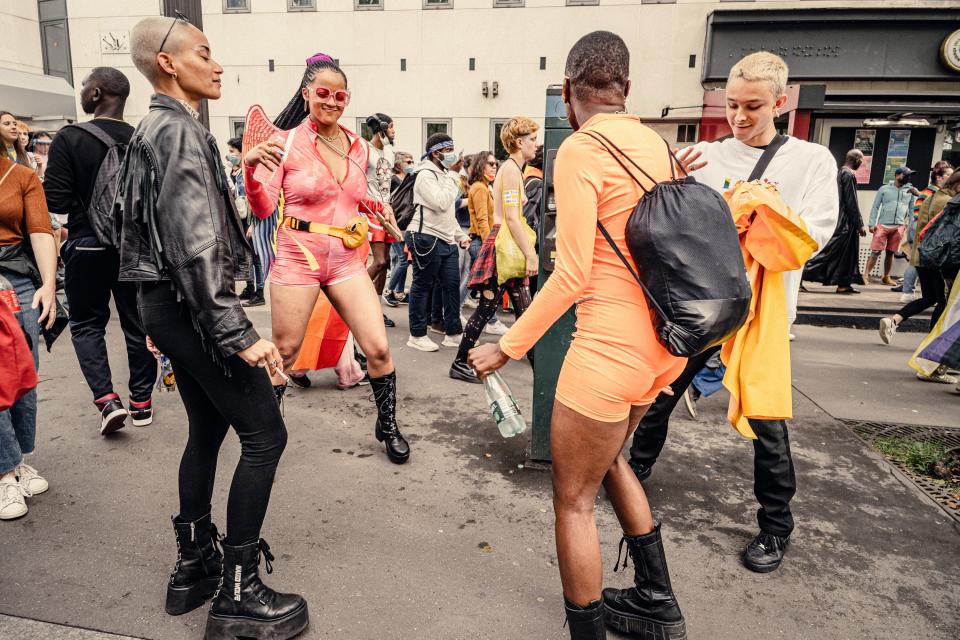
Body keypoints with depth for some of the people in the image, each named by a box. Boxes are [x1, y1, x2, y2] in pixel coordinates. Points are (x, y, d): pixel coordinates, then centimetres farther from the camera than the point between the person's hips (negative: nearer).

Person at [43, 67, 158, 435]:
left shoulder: (69, 139, -13)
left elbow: (55, 201, -15)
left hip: (88, 247, -3)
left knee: (87, 323, 13)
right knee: (137, 322, 12)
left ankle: (106, 398, -1)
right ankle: (141, 400, 20)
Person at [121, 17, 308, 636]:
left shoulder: (155, 129, 17)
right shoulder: (180, 130, -14)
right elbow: (194, 248, -25)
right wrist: (239, 335, -27)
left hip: (168, 304, 10)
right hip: (193, 306, -10)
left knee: (208, 430, 17)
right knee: (264, 434, -5)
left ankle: (194, 565, 30)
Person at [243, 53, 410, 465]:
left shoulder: (359, 147, 7)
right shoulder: (287, 143, -6)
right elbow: (263, 208, -11)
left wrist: (380, 207, 2)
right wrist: (250, 167, -27)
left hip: (347, 259, 4)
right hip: (297, 257, -3)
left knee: (378, 348, -1)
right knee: (283, 354, 8)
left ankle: (387, 425, 22)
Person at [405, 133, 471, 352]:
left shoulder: (444, 174, 21)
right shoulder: (426, 175, -9)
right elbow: (441, 203, -23)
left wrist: (460, 235, 17)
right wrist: (453, 178, -14)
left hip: (447, 240, 9)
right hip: (427, 238, -9)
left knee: (452, 285, 8)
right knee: (422, 286, 0)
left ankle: (453, 333, 17)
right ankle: (417, 335, 9)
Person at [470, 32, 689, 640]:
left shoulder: (580, 150, -13)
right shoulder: (657, 145, 8)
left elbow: (571, 275, -18)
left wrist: (507, 347, -11)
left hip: (610, 347, -9)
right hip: (662, 341, 9)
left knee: (574, 499, 9)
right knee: (608, 456, 29)